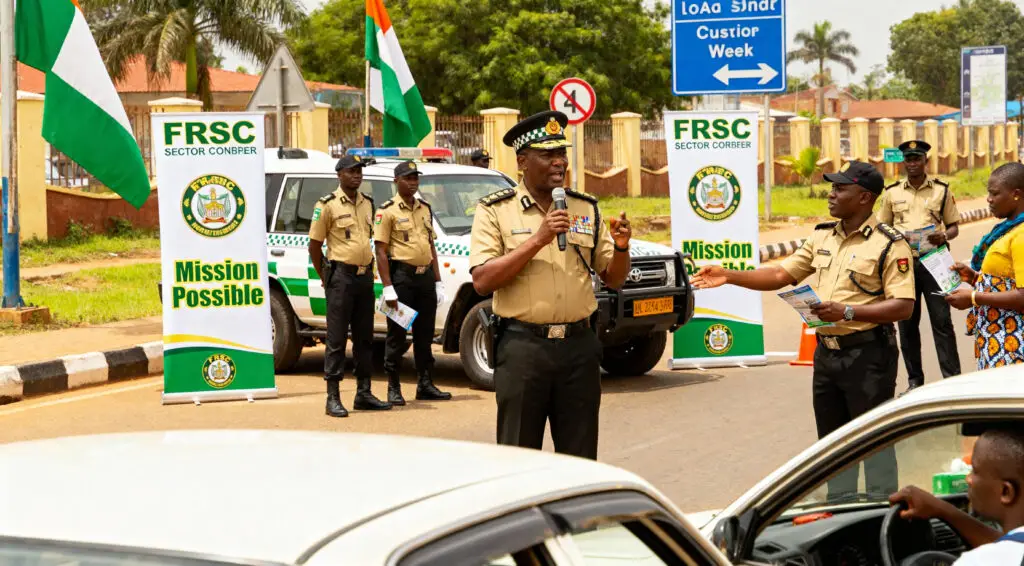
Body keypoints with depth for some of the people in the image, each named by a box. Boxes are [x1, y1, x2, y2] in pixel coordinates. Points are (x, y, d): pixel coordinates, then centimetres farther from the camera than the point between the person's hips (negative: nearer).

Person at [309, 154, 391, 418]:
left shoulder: (368, 203, 12)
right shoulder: (328, 205, -7)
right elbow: (314, 245, -4)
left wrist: (369, 270, 14)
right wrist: (326, 277, -3)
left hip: (365, 276, 6)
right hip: (341, 276, -6)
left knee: (364, 337, 10)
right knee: (337, 339, -5)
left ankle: (363, 393, 18)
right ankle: (333, 398, -3)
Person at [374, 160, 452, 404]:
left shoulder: (424, 209, 15)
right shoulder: (387, 211, -6)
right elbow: (381, 251, -11)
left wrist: (438, 281, 12)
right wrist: (388, 287, -17)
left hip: (425, 276, 7)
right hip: (402, 276, -6)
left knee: (425, 334, 11)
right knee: (396, 335, -2)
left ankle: (426, 385, 18)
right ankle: (393, 388, 3)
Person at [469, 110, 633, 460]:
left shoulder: (586, 208, 12)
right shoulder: (495, 211, 0)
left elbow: (614, 279, 14)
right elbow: (482, 281, -11)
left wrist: (621, 247, -8)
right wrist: (538, 240, -17)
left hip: (579, 346, 4)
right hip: (522, 347, -4)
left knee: (580, 461, 9)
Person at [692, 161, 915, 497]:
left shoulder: (889, 245, -12)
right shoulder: (822, 236, 11)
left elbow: (903, 306, -18)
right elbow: (781, 275, 12)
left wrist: (847, 312, -25)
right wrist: (729, 277, 2)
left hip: (867, 355, -7)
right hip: (827, 352, 7)